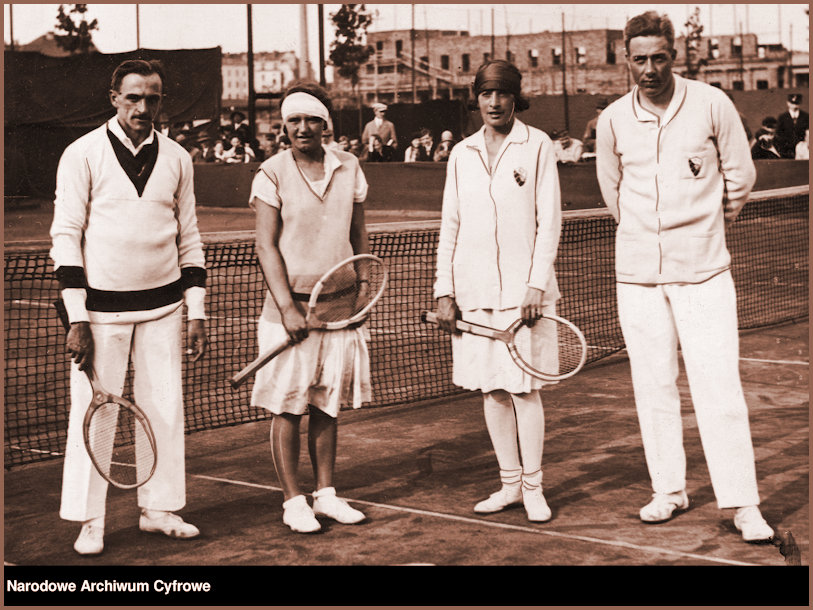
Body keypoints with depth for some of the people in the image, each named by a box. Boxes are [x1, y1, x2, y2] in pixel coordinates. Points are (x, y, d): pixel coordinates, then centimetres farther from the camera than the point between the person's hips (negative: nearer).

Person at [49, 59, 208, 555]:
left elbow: (189, 238, 12)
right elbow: (66, 235, -5)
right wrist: (77, 318, -11)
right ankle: (90, 523, 9)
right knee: (93, 412, -1)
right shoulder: (83, 155, -5)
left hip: (163, 306, 4)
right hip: (102, 305, -4)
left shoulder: (176, 158, 7)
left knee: (165, 408, 8)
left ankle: (160, 509, 21)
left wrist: (196, 312, 8)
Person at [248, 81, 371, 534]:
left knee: (328, 405, 11)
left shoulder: (349, 168, 6)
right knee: (288, 407, 1)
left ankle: (326, 494, 21)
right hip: (291, 306, -4)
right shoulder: (272, 174, -5)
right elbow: (266, 246, -9)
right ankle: (294, 501, 10)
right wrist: (287, 306, -15)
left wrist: (363, 286, 9)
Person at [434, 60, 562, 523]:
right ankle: (510, 484, 18)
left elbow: (549, 221, -4)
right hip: (474, 292, 4)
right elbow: (450, 227, 12)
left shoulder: (537, 145, 0)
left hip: (523, 291, -4)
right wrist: (445, 290, 5)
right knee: (491, 389, 7)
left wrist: (536, 284, -12)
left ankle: (533, 487, 9)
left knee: (525, 388, -3)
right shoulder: (462, 154, 10)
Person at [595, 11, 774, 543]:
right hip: (637, 273, 3)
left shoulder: (712, 105, -5)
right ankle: (669, 490, 20)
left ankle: (743, 505, -3)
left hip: (703, 270, -3)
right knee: (653, 387, 7)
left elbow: (740, 177, 7)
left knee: (719, 388, -8)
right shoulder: (614, 120, 2)